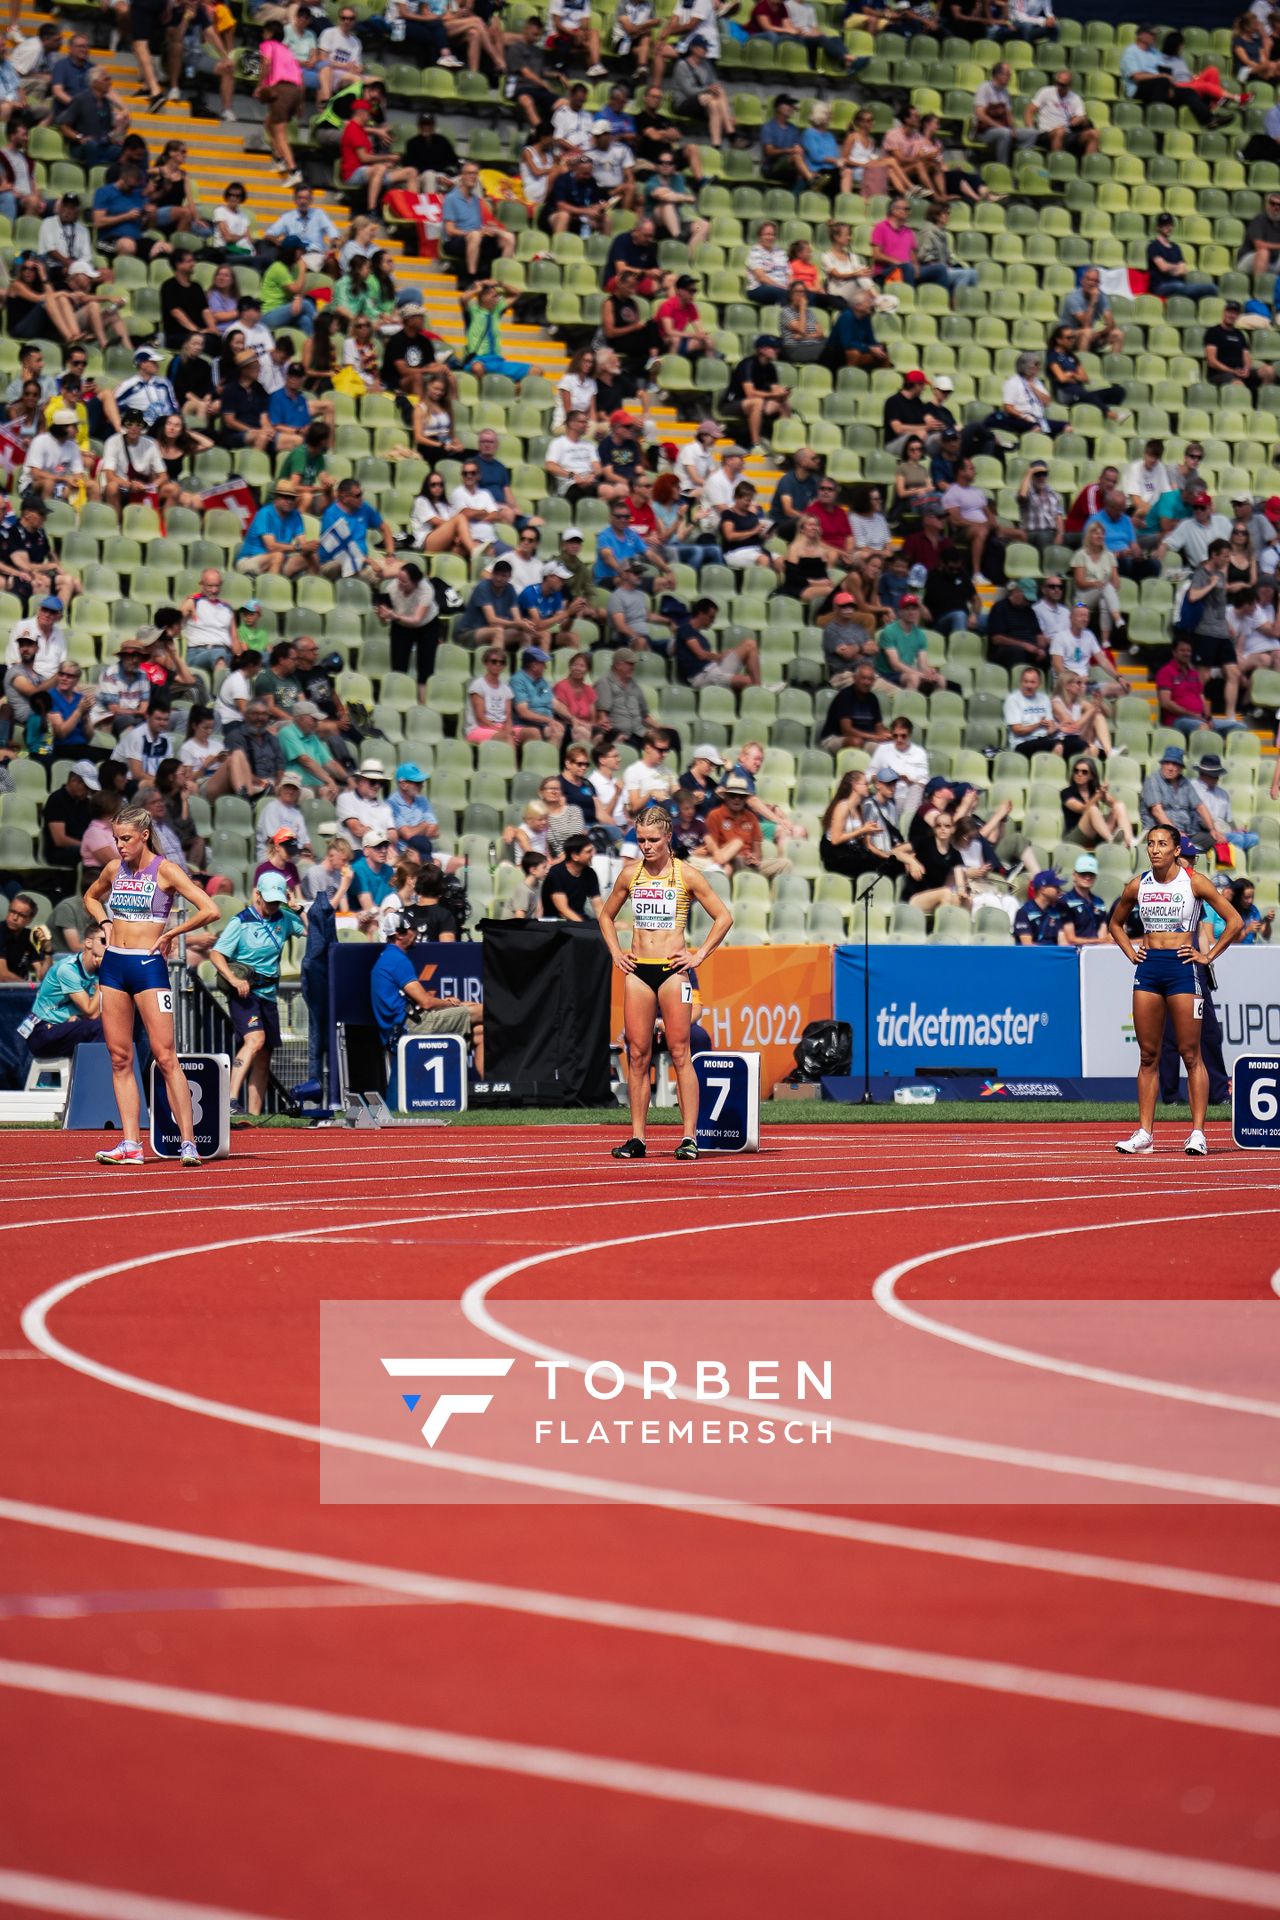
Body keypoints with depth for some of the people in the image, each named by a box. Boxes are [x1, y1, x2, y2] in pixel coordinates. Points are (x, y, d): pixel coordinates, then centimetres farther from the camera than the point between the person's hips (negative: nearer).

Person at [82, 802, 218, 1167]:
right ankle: (130, 1144, 5)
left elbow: (210, 910, -15)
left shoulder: (165, 871, -7)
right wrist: (106, 924, 13)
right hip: (113, 966, 6)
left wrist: (170, 933, -8)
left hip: (148, 967, -6)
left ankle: (188, 1141, -8)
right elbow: (90, 898, 31)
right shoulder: (114, 869, 9)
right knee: (120, 1058, 3)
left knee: (165, 1057, -9)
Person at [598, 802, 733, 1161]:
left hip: (673, 969, -4)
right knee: (637, 1055, 2)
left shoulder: (686, 875, 0)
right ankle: (637, 1138, 5)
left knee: (679, 1053, -6)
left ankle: (689, 1136, -6)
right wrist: (616, 953, 11)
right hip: (637, 970, 4)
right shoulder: (630, 874, 10)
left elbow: (723, 917, 3)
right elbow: (606, 915, 24)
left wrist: (700, 955, -4)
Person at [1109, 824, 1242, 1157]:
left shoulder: (1194, 882, -4)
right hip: (1148, 968, 4)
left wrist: (1208, 956, -4)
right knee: (1148, 1055, 4)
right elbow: (1116, 923, 25)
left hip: (1183, 968, -4)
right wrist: (1131, 952, 11)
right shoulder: (1138, 885, 8)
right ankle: (1144, 1133, 5)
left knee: (1190, 1054, -4)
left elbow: (1234, 921, -2)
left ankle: (1198, 1132, -3)